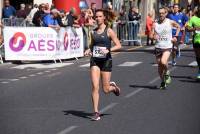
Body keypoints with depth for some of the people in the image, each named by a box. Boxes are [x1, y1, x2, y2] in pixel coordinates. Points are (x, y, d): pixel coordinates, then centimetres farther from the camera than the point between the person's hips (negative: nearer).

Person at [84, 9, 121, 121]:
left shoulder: (109, 31, -5)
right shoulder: (94, 31, 9)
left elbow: (118, 45, -8)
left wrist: (108, 50, -23)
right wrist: (88, 51, 2)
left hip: (106, 61, -3)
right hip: (95, 61, 3)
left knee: (106, 90, 2)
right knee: (95, 87, -9)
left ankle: (113, 87, 39)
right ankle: (96, 113, -3)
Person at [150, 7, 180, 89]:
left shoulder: (170, 22, -4)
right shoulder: (155, 24, -1)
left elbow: (178, 27, 15)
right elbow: (151, 35, 1)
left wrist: (175, 36, 5)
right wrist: (154, 37, -21)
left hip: (167, 47, -3)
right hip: (158, 47, 3)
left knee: (163, 62, -26)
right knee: (159, 66, 8)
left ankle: (166, 73, 6)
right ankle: (163, 82, 27)